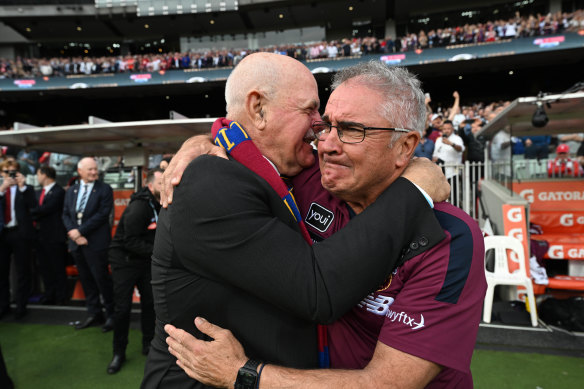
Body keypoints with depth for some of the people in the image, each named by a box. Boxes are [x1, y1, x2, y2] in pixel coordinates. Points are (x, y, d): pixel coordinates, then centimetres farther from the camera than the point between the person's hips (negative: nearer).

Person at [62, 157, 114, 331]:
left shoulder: (104, 189, -5)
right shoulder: (71, 191, 13)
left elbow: (103, 214, -13)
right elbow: (66, 214, 11)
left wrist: (80, 230, -14)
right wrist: (73, 233, -6)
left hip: (96, 243, -6)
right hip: (76, 242, 6)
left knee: (101, 279, -2)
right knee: (86, 279, 13)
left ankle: (111, 314, 11)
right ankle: (94, 313, 25)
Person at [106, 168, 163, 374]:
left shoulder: (161, 205, -1)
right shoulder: (139, 207, -24)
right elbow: (130, 241, -24)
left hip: (145, 260, 6)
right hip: (124, 259, -6)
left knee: (150, 302, 8)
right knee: (122, 307, 0)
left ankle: (148, 343, 27)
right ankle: (119, 353, 18)